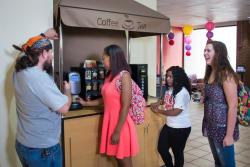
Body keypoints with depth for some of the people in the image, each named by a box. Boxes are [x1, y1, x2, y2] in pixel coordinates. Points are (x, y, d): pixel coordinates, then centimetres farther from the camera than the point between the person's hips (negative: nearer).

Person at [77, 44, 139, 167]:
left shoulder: (124, 75, -16)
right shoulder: (110, 76, 8)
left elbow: (125, 106, -18)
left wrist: (117, 131, -18)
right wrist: (86, 103, 22)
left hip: (121, 124, -7)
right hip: (110, 121, 7)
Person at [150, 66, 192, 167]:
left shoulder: (182, 92, -22)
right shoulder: (170, 89, 5)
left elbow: (176, 111, -25)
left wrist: (159, 111, -16)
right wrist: (158, 103, 5)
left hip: (180, 128, -9)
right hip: (169, 125, 9)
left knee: (177, 152, 9)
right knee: (161, 148, 16)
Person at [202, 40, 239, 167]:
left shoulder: (226, 74, -16)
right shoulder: (210, 74, 7)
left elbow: (233, 106, -20)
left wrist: (229, 135, -21)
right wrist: (206, 125, 10)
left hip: (223, 128, -7)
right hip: (211, 127, 8)